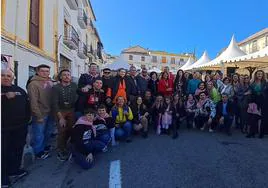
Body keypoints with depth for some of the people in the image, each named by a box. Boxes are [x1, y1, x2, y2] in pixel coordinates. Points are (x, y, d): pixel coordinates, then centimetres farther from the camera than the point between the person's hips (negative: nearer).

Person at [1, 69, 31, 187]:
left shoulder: (20, 90, 9)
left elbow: (27, 105, 11)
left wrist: (27, 119, 5)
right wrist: (6, 97, -22)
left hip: (20, 126, 4)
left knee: (18, 149, 16)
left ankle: (14, 170, 35)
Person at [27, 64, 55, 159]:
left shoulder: (50, 82, 6)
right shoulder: (34, 84, -15)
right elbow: (33, 101, -18)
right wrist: (39, 116, -18)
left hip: (50, 113, 7)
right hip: (41, 114, -7)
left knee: (48, 132, 22)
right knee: (39, 134, 9)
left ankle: (44, 146, 43)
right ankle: (38, 151, 28)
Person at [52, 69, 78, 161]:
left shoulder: (74, 86, -2)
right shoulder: (56, 87, -9)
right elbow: (55, 103, -12)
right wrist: (61, 117, -17)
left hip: (71, 110, 2)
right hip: (60, 111, -2)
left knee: (71, 129, -1)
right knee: (62, 131, -7)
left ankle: (63, 146, 26)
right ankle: (61, 151, 14)